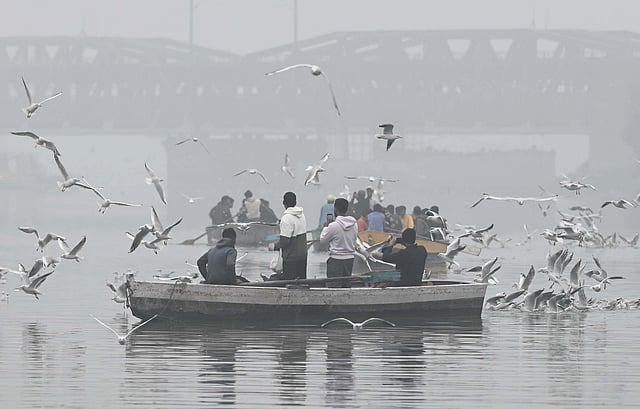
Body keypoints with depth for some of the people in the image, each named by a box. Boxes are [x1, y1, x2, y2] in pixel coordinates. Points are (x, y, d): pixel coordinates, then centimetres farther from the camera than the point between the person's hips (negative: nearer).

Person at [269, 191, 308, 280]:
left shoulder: (287, 218, -20)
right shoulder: (301, 215, 5)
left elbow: (284, 240, -22)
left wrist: (274, 246, -4)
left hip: (291, 257, -8)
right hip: (303, 255, 8)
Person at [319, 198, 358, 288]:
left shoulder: (334, 226, -18)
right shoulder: (354, 225, 1)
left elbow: (322, 241, -6)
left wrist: (325, 227, 10)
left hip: (336, 260, -6)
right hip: (350, 258, 6)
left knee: (333, 286, -3)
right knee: (347, 285, 14)